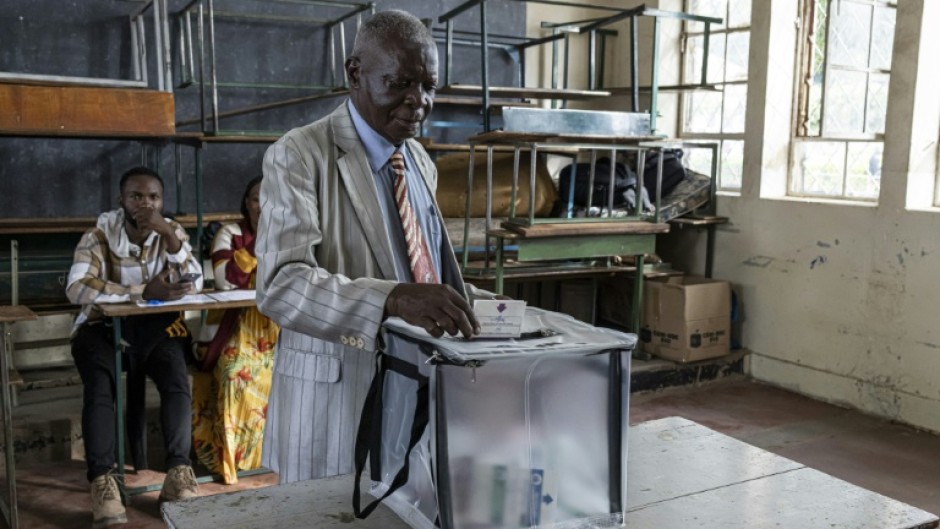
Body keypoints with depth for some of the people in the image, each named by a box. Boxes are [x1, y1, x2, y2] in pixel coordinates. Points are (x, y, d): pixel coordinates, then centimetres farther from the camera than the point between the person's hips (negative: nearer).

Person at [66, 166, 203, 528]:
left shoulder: (172, 232, 1)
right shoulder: (98, 236, -8)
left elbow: (194, 285, -11)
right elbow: (76, 288, -24)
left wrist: (169, 234, -22)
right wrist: (144, 291, -29)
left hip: (156, 326, 2)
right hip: (104, 326, -2)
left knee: (177, 378, -26)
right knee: (99, 386, -29)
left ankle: (178, 473, -27)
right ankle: (103, 481, -31)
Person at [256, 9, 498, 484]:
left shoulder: (420, 162, 11)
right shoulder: (298, 156, -12)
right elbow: (280, 284, -25)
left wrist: (468, 302, 1)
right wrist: (394, 299, -39)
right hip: (336, 398, -6)